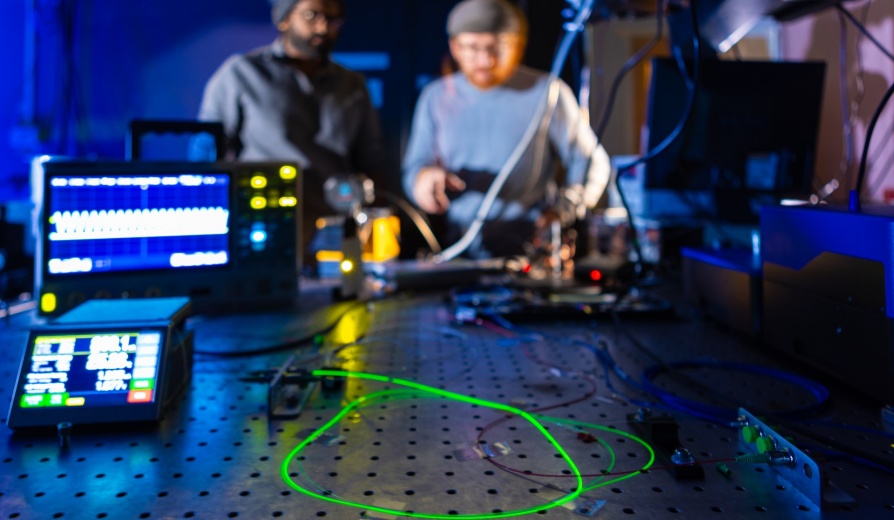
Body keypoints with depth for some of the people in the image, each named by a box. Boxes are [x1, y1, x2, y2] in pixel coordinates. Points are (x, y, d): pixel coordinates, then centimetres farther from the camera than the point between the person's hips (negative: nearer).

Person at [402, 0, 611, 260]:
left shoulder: (548, 93, 2)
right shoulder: (436, 96, 11)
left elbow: (592, 164, 6)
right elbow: (414, 166, 13)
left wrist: (560, 213, -8)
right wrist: (424, 177, -11)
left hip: (530, 251, -3)